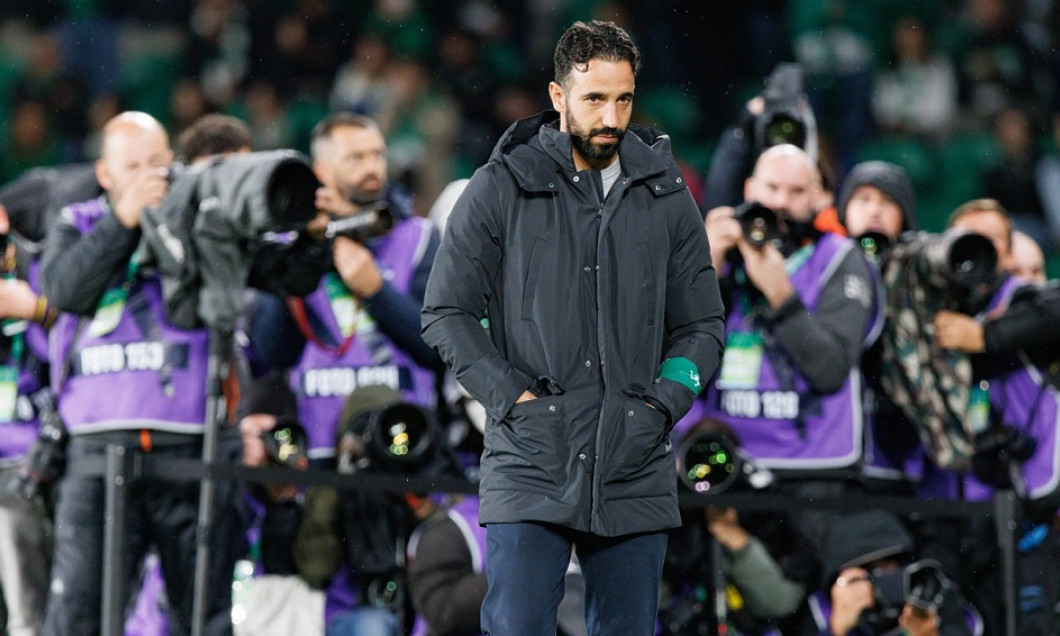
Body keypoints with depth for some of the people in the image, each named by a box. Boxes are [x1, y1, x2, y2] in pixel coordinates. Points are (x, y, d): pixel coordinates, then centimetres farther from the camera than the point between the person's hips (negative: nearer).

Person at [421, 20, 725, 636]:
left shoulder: (666, 196, 10)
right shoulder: (501, 188, 2)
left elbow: (702, 325, 14)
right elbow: (447, 313, 3)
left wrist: (661, 405, -2)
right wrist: (511, 396, -8)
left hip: (635, 474, 3)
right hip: (529, 466, -3)